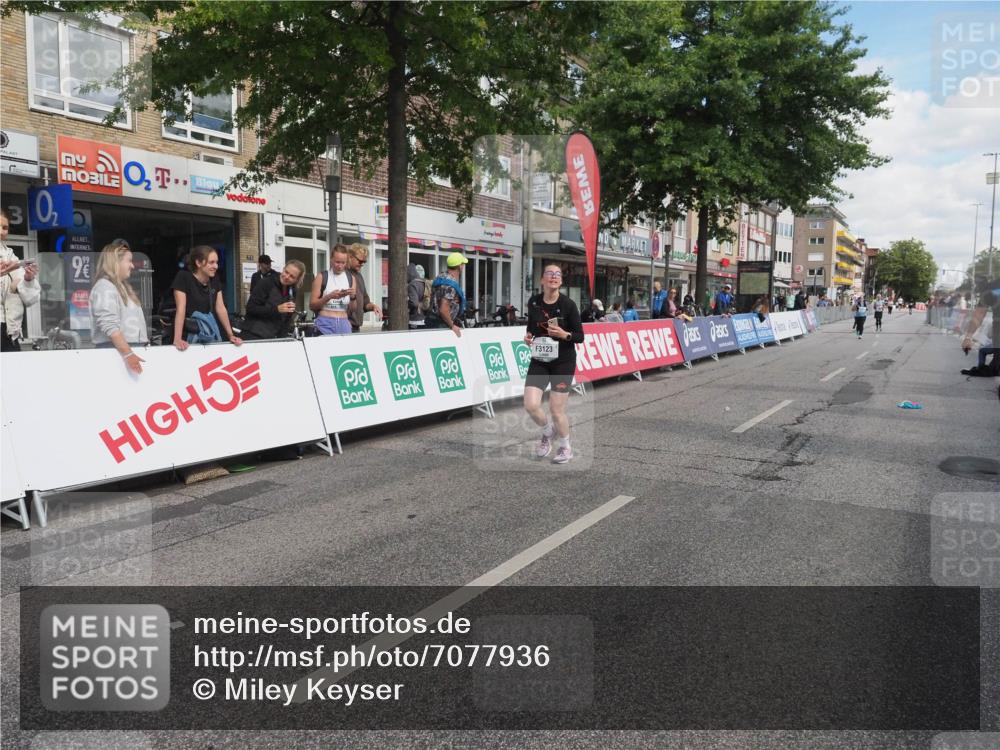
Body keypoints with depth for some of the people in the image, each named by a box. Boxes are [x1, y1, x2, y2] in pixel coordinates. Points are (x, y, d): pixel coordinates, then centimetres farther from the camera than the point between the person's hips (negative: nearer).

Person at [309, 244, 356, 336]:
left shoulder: (351, 278, 9)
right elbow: (312, 305, -3)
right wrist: (329, 296, -16)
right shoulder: (322, 277, 0)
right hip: (325, 323, -3)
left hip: (344, 323, 3)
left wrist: (353, 297, -9)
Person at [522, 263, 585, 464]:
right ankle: (547, 432, 25)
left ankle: (565, 448, 26)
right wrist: (528, 336, -3)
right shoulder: (533, 302, -1)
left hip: (563, 362, -3)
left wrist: (564, 334, -24)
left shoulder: (568, 304, -11)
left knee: (557, 410, -1)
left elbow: (580, 336, -6)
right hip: (539, 361, 3)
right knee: (531, 405, -9)